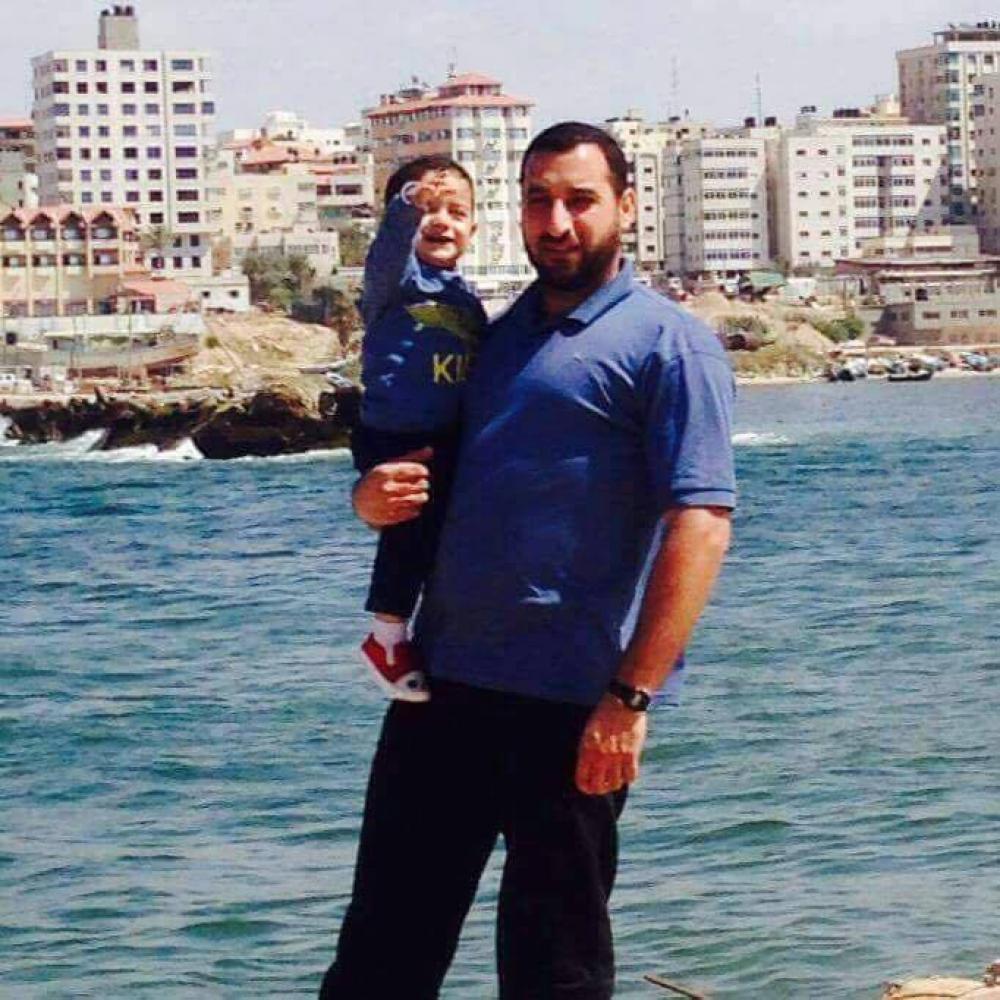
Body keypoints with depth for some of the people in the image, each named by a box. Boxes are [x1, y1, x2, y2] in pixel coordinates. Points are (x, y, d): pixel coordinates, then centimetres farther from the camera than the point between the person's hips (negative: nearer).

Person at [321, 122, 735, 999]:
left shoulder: (667, 344, -5)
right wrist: (372, 495, 1)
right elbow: (424, 466, 27)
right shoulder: (493, 336, 17)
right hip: (446, 678, 6)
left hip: (573, 703, -6)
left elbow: (700, 524, -15)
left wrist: (632, 696, -22)